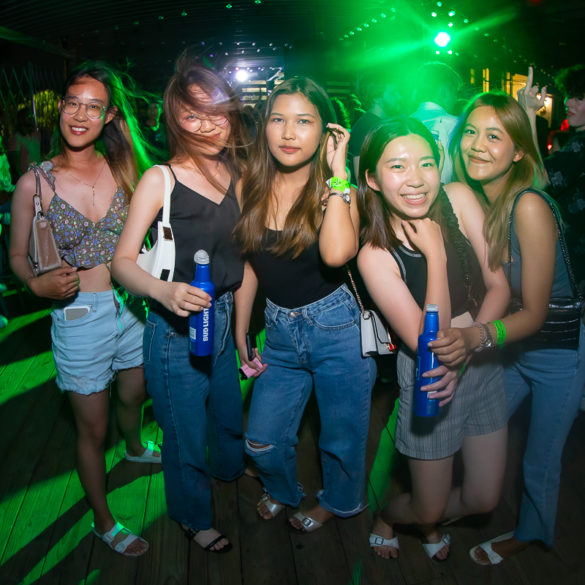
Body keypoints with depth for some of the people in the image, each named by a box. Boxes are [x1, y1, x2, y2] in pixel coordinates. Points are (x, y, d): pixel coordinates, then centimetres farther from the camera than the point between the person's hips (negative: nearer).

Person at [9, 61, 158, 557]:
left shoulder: (123, 169, -3)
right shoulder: (34, 184, -11)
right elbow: (18, 255, -1)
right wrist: (38, 284, -21)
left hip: (132, 306, 4)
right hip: (79, 316, -3)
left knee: (134, 394, 28)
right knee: (92, 428, 12)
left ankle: (134, 448, 62)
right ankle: (103, 520, 35)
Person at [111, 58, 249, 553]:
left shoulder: (237, 172, 0)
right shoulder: (160, 179, -16)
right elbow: (123, 260, -17)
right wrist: (164, 290, -36)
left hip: (225, 320, 5)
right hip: (176, 330, -5)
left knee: (229, 412, 27)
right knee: (186, 434, 13)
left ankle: (231, 468, 60)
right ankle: (194, 516, 41)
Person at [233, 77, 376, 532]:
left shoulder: (336, 188, -11)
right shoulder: (252, 188, 0)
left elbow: (336, 253, -33)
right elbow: (249, 266, 9)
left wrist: (337, 173, -25)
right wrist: (240, 336, 12)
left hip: (337, 328, -4)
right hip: (280, 332, 4)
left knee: (341, 438, 14)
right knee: (262, 443, 13)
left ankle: (338, 502, 47)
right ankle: (283, 492, 47)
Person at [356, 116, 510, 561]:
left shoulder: (459, 198, -10)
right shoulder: (376, 256, -20)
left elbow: (499, 285, -8)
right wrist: (435, 255, -25)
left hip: (483, 365, 4)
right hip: (428, 381, -4)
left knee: (483, 499, 16)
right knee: (427, 508, 11)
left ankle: (429, 520, 50)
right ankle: (386, 516, 48)